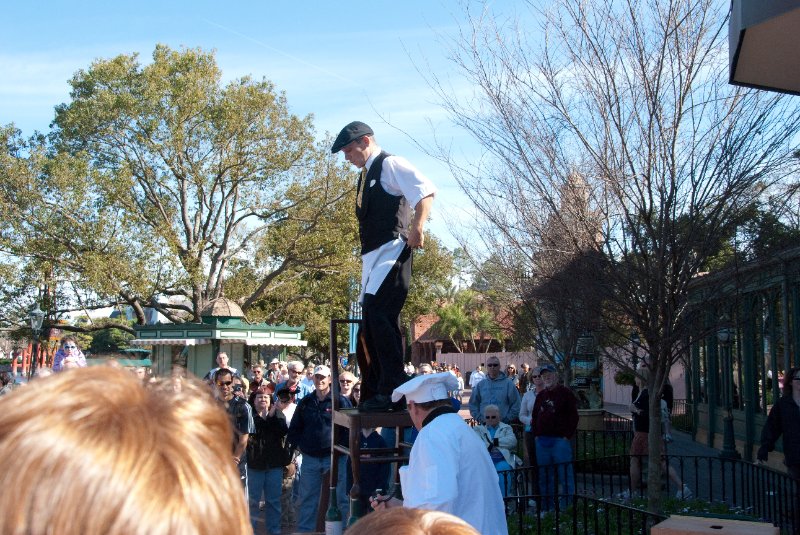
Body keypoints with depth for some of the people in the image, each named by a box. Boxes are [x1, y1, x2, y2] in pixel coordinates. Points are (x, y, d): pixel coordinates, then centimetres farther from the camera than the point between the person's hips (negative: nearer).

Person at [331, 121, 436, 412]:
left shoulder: (390, 164, -4)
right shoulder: (366, 175, 24)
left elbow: (426, 191, -15)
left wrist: (417, 228, -25)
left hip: (392, 250, -10)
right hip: (372, 256, 10)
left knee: (377, 313, -20)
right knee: (370, 323, 8)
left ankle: (393, 390, -16)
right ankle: (377, 393, 14)